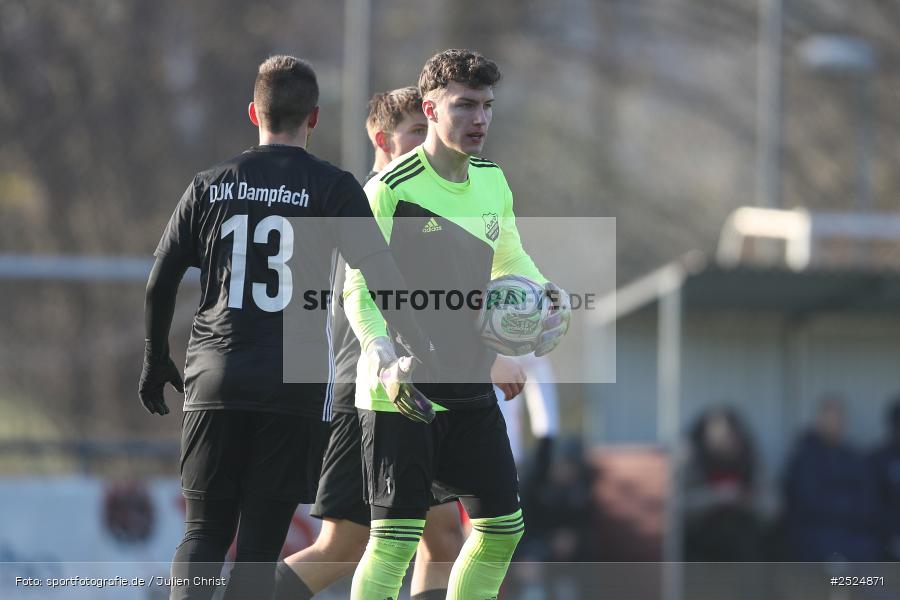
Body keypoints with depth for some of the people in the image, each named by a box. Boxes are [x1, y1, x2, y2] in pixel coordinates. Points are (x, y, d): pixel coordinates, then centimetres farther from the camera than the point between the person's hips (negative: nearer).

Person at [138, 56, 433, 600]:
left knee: (205, 531, 8)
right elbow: (383, 277, -8)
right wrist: (421, 355, -3)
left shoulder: (211, 185, 8)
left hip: (215, 379, 2)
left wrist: (156, 361, 23)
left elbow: (161, 282, 10)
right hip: (296, 385, -2)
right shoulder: (332, 187, -1)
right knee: (261, 542, 3)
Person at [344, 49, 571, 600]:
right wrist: (377, 343, -33)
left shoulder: (492, 181, 9)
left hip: (471, 389, 7)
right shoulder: (393, 187, -13)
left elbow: (509, 259, 24)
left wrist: (548, 295, 3)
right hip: (401, 390, -7)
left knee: (503, 526, 9)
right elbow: (359, 285, -15)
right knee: (397, 536, -10)